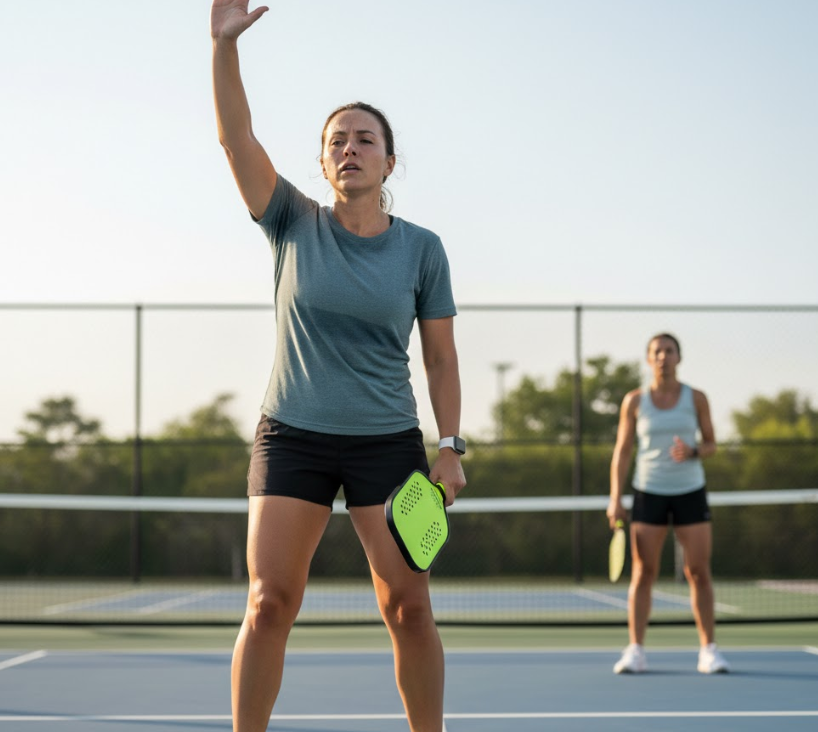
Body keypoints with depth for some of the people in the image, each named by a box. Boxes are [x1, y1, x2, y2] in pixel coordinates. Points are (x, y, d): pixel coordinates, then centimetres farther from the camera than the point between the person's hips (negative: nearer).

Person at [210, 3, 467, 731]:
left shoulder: (422, 250, 2)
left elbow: (442, 359, 5)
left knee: (408, 607, -3)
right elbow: (235, 136, -11)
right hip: (292, 438, 0)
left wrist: (450, 447, -3)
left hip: (387, 444, 0)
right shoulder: (295, 226, 1)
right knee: (269, 603, -6)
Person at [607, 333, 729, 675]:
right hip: (649, 492, 0)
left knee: (699, 572, -2)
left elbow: (711, 444, 7)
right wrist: (615, 499, -4)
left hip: (690, 492, 0)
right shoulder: (634, 401, 2)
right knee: (643, 572, -3)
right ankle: (635, 652, 1)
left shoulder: (696, 398, 2)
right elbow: (622, 452, 3)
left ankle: (709, 650, 6)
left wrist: (693, 451, -16)